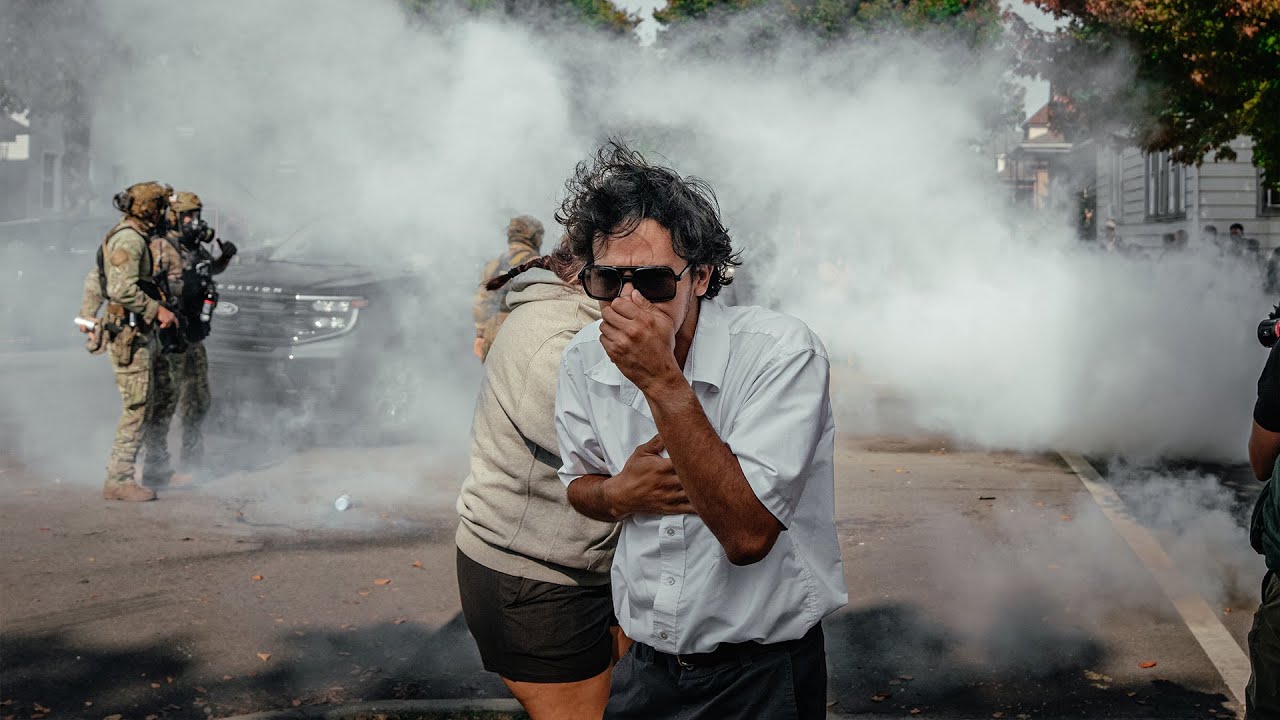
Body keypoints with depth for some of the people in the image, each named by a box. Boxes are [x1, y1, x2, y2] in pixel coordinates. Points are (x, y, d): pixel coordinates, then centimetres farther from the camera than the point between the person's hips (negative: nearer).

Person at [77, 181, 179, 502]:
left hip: (135, 332, 10)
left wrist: (87, 316, 34)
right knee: (137, 408, -9)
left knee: (137, 406, 13)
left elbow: (94, 281, 27)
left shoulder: (125, 237, 17)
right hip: (129, 333, -10)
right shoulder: (129, 239, -15)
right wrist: (157, 310, -20)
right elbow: (122, 289, -26)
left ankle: (119, 475, 18)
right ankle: (118, 479, -7)